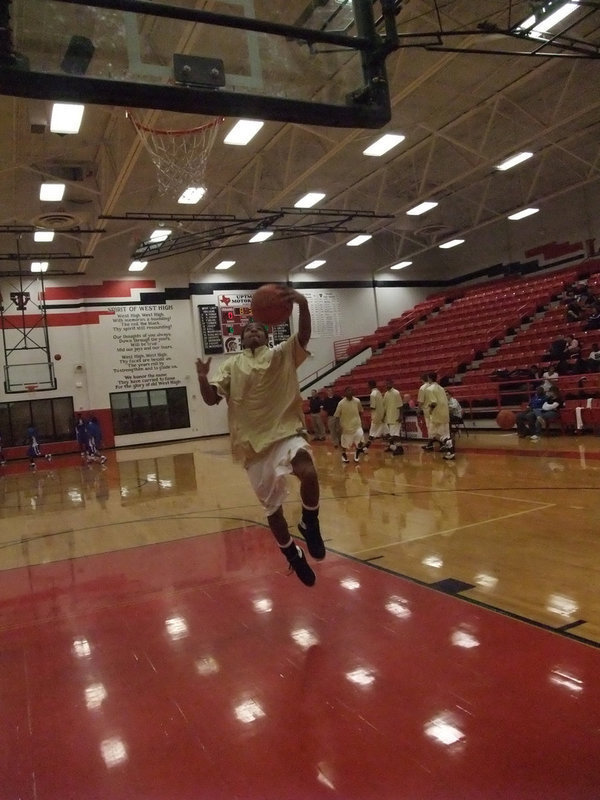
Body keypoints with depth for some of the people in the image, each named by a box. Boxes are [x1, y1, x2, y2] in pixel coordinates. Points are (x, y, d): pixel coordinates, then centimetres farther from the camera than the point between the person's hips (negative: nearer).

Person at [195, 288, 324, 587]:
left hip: (286, 433, -2)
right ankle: (293, 554, 37)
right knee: (272, 508, 11)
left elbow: (304, 336, -13)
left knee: (308, 473, -33)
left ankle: (310, 523, -4)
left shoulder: (283, 354, 6)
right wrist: (202, 379, -19)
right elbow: (211, 399, 3)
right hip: (254, 443, 2)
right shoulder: (231, 365, 12)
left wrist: (303, 304, -31)